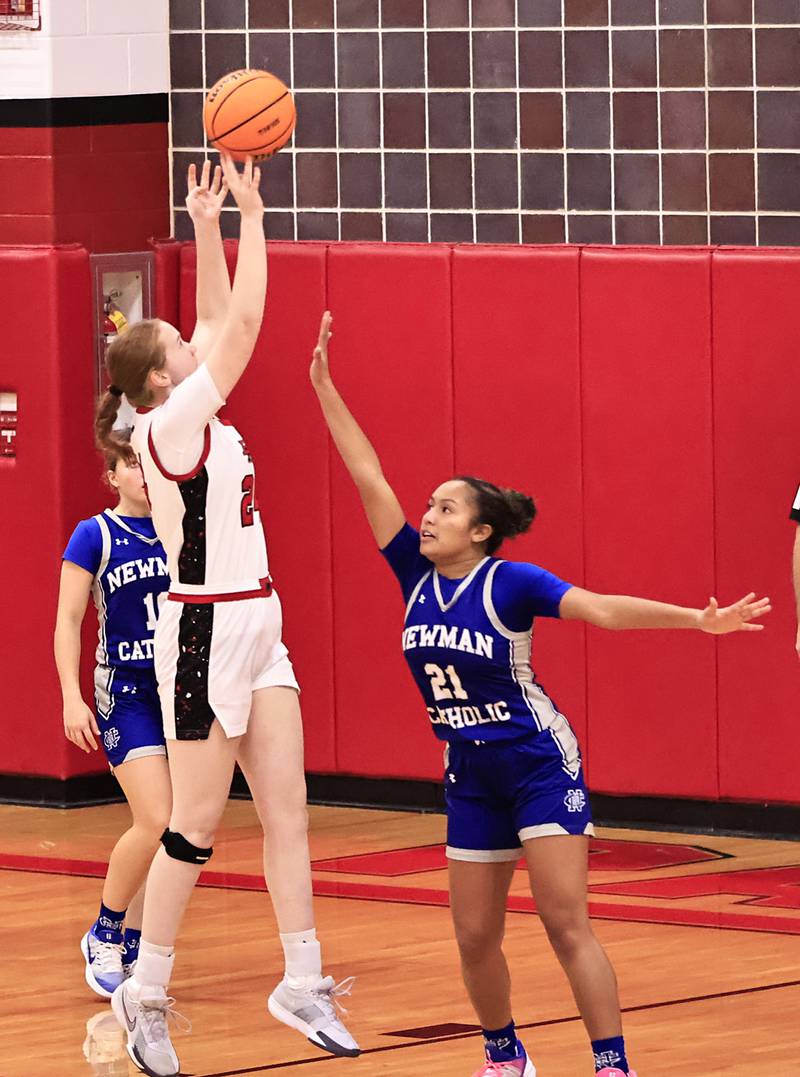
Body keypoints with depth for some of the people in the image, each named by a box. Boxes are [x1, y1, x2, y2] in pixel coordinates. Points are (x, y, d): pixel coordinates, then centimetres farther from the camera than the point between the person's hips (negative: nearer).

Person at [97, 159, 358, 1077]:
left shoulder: (199, 418, 9)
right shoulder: (171, 425, -14)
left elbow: (222, 319, 16)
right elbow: (242, 320, -17)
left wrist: (207, 225, 11)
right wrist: (248, 216, -12)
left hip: (256, 630, 9)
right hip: (207, 632, -9)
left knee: (286, 808, 4)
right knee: (196, 825, -2)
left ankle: (303, 984, 6)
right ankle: (146, 994, 8)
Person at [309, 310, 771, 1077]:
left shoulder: (509, 582, -14)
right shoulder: (418, 577, -1)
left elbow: (603, 609, -23)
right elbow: (369, 480, -1)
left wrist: (697, 619, -34)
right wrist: (324, 388, -3)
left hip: (537, 763, -5)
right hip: (471, 776, 5)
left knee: (565, 923, -13)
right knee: (475, 936, 7)